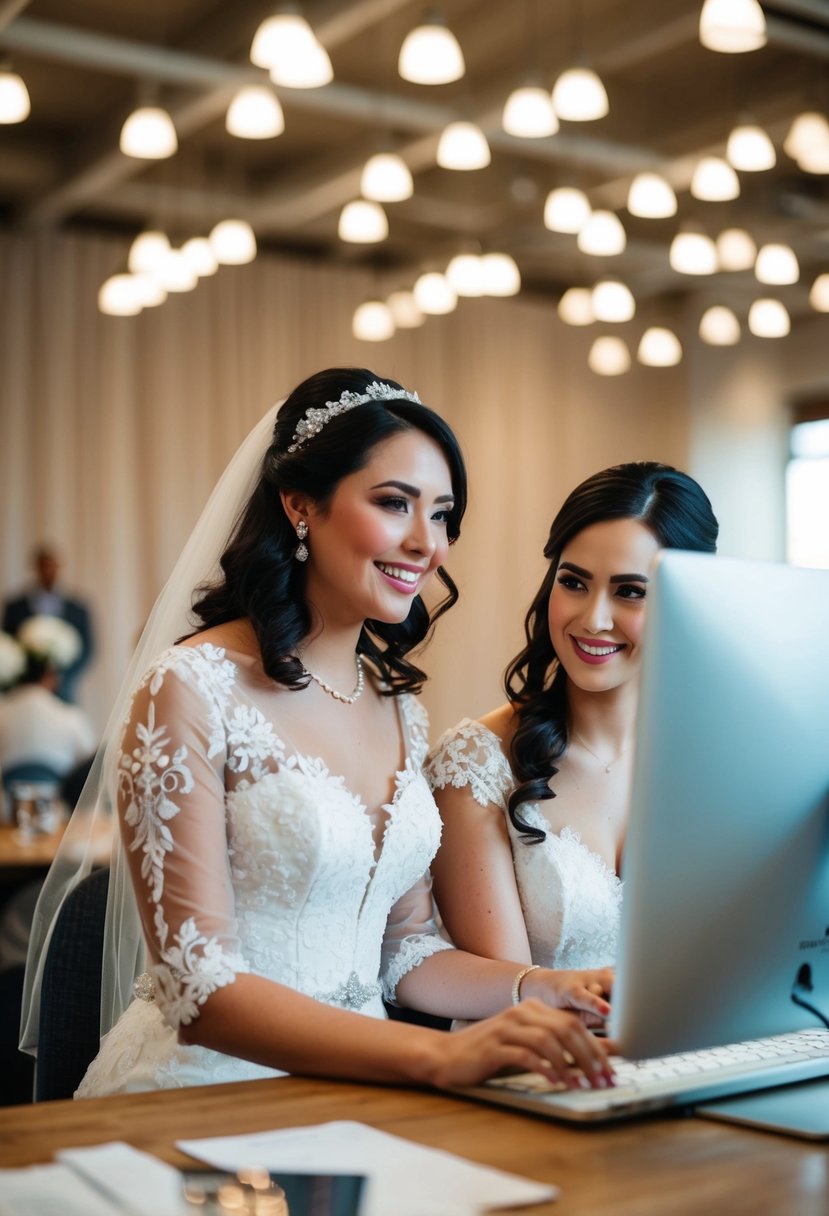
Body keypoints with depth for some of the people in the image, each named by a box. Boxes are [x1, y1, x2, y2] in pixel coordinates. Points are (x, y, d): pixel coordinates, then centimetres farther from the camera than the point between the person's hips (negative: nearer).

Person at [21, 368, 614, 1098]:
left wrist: (544, 990, -4)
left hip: (353, 1084, 6)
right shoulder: (194, 689, -12)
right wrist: (440, 1055, -28)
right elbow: (200, 989, -17)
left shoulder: (398, 706, 9)